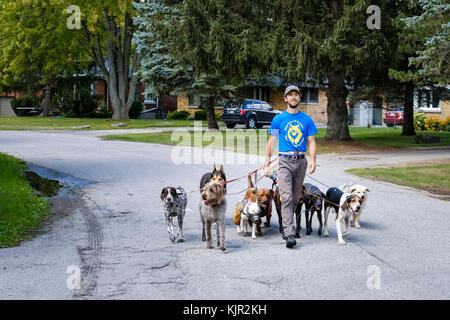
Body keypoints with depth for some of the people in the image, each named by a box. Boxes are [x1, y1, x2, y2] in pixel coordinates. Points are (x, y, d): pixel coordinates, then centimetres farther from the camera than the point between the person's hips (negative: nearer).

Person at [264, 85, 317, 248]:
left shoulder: (307, 119, 9)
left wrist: (312, 160, -9)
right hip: (284, 161, -3)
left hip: (301, 161, 3)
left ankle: (286, 226, 26)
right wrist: (267, 164, 0)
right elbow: (271, 141, 5)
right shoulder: (279, 119, 3)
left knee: (295, 197, 9)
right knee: (286, 197, -13)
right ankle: (289, 234, -17)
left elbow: (311, 142, 7)